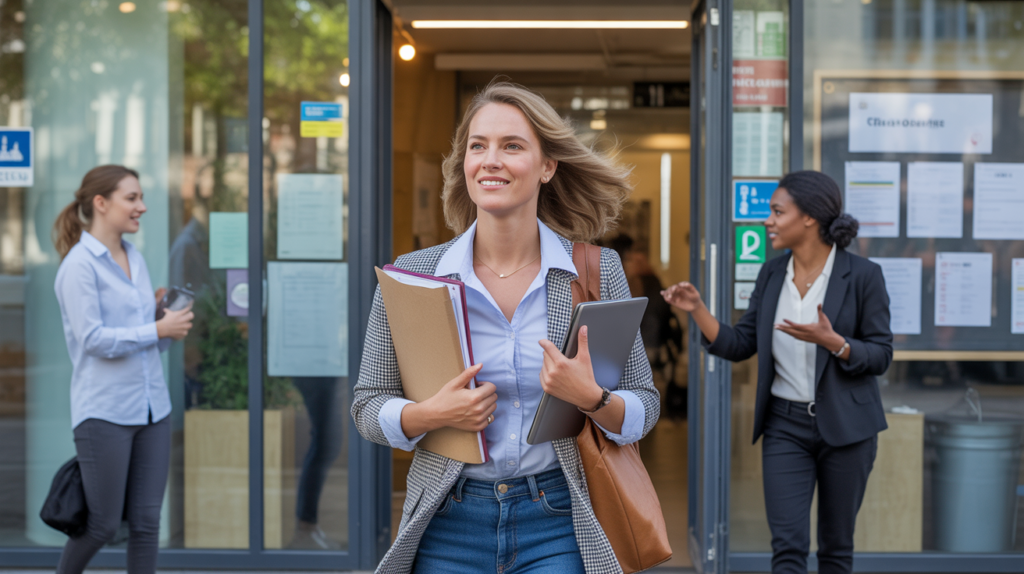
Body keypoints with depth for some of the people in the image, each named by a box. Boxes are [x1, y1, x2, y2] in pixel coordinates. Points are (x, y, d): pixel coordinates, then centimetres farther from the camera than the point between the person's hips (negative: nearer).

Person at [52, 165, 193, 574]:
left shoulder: (136, 259, 14)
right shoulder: (80, 264, -9)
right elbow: (93, 338, -17)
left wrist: (173, 322, -1)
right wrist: (158, 329, -14)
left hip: (152, 408, 7)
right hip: (104, 412, -7)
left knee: (146, 521, 7)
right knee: (103, 524, 2)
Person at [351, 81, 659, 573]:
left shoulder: (597, 272, -1)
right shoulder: (411, 276, -1)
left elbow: (644, 410, 3)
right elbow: (368, 406, 5)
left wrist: (589, 398, -18)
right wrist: (432, 414, -15)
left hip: (559, 527, 0)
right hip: (449, 528, 1)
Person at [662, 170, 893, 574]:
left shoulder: (862, 275, -10)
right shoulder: (772, 275, 4)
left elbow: (881, 355, -8)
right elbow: (739, 346, 6)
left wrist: (832, 342, -25)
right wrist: (697, 310, -8)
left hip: (845, 426, -3)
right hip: (785, 425, 3)